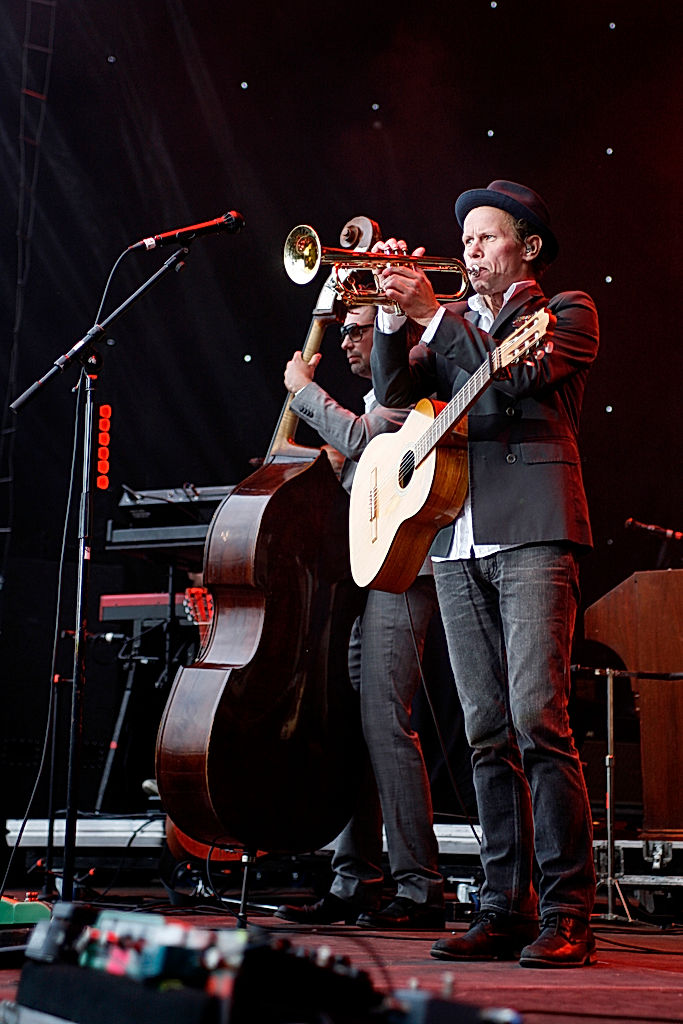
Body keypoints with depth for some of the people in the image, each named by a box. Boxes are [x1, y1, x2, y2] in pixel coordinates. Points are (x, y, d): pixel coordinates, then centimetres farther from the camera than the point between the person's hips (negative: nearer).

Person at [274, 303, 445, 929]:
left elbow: (360, 440, -18)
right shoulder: (376, 402, 28)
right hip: (362, 578, 10)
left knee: (385, 723, -15)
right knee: (352, 725, 6)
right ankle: (356, 884, 9)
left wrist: (305, 389, -5)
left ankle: (420, 889, -13)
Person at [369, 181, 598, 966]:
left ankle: (567, 912, -12)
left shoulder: (566, 313, 9)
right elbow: (395, 393, 10)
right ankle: (505, 907, 7)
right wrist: (393, 311, -1)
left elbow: (515, 377, -9)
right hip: (457, 539, 6)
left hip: (533, 532, -6)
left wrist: (433, 312, -9)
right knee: (487, 733, 3)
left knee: (539, 720, -14)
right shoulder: (454, 324, 24)